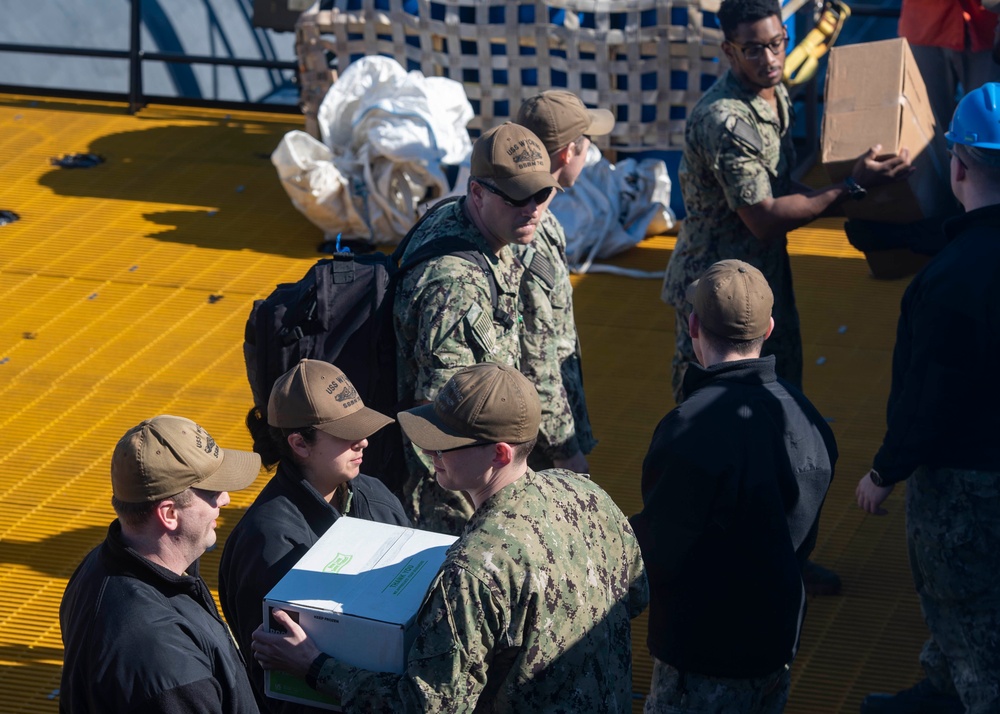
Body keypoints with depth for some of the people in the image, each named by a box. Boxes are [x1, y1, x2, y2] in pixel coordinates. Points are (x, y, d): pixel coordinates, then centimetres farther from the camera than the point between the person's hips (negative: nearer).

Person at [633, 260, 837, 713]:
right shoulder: (805, 416, -2)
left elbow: (657, 554, -21)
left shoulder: (694, 429, -27)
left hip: (704, 653, -7)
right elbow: (804, 540, 9)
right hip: (778, 640, 7)